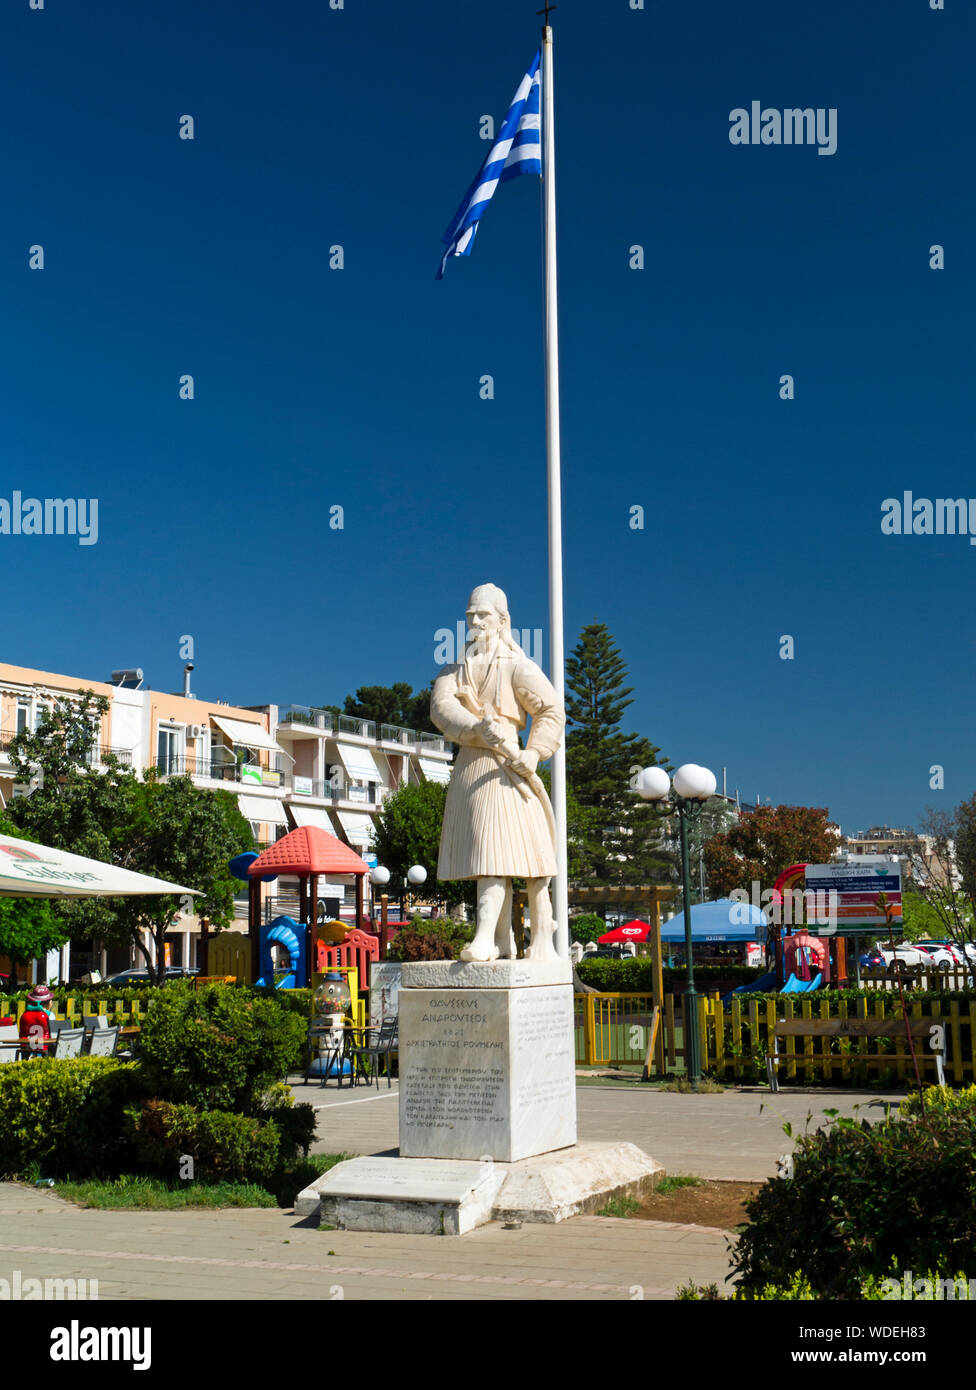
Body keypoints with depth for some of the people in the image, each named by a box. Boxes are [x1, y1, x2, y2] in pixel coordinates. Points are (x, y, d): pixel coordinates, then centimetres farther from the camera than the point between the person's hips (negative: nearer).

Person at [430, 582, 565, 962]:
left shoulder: (516, 667, 1)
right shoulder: (454, 671, 15)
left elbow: (552, 710, -3)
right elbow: (441, 707, -4)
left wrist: (534, 753, -16)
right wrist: (477, 728, -22)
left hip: (503, 767, -6)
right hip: (467, 766, 6)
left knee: (497, 848, -14)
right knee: (484, 856, 6)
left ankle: (484, 937, -23)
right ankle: (502, 942, 10)